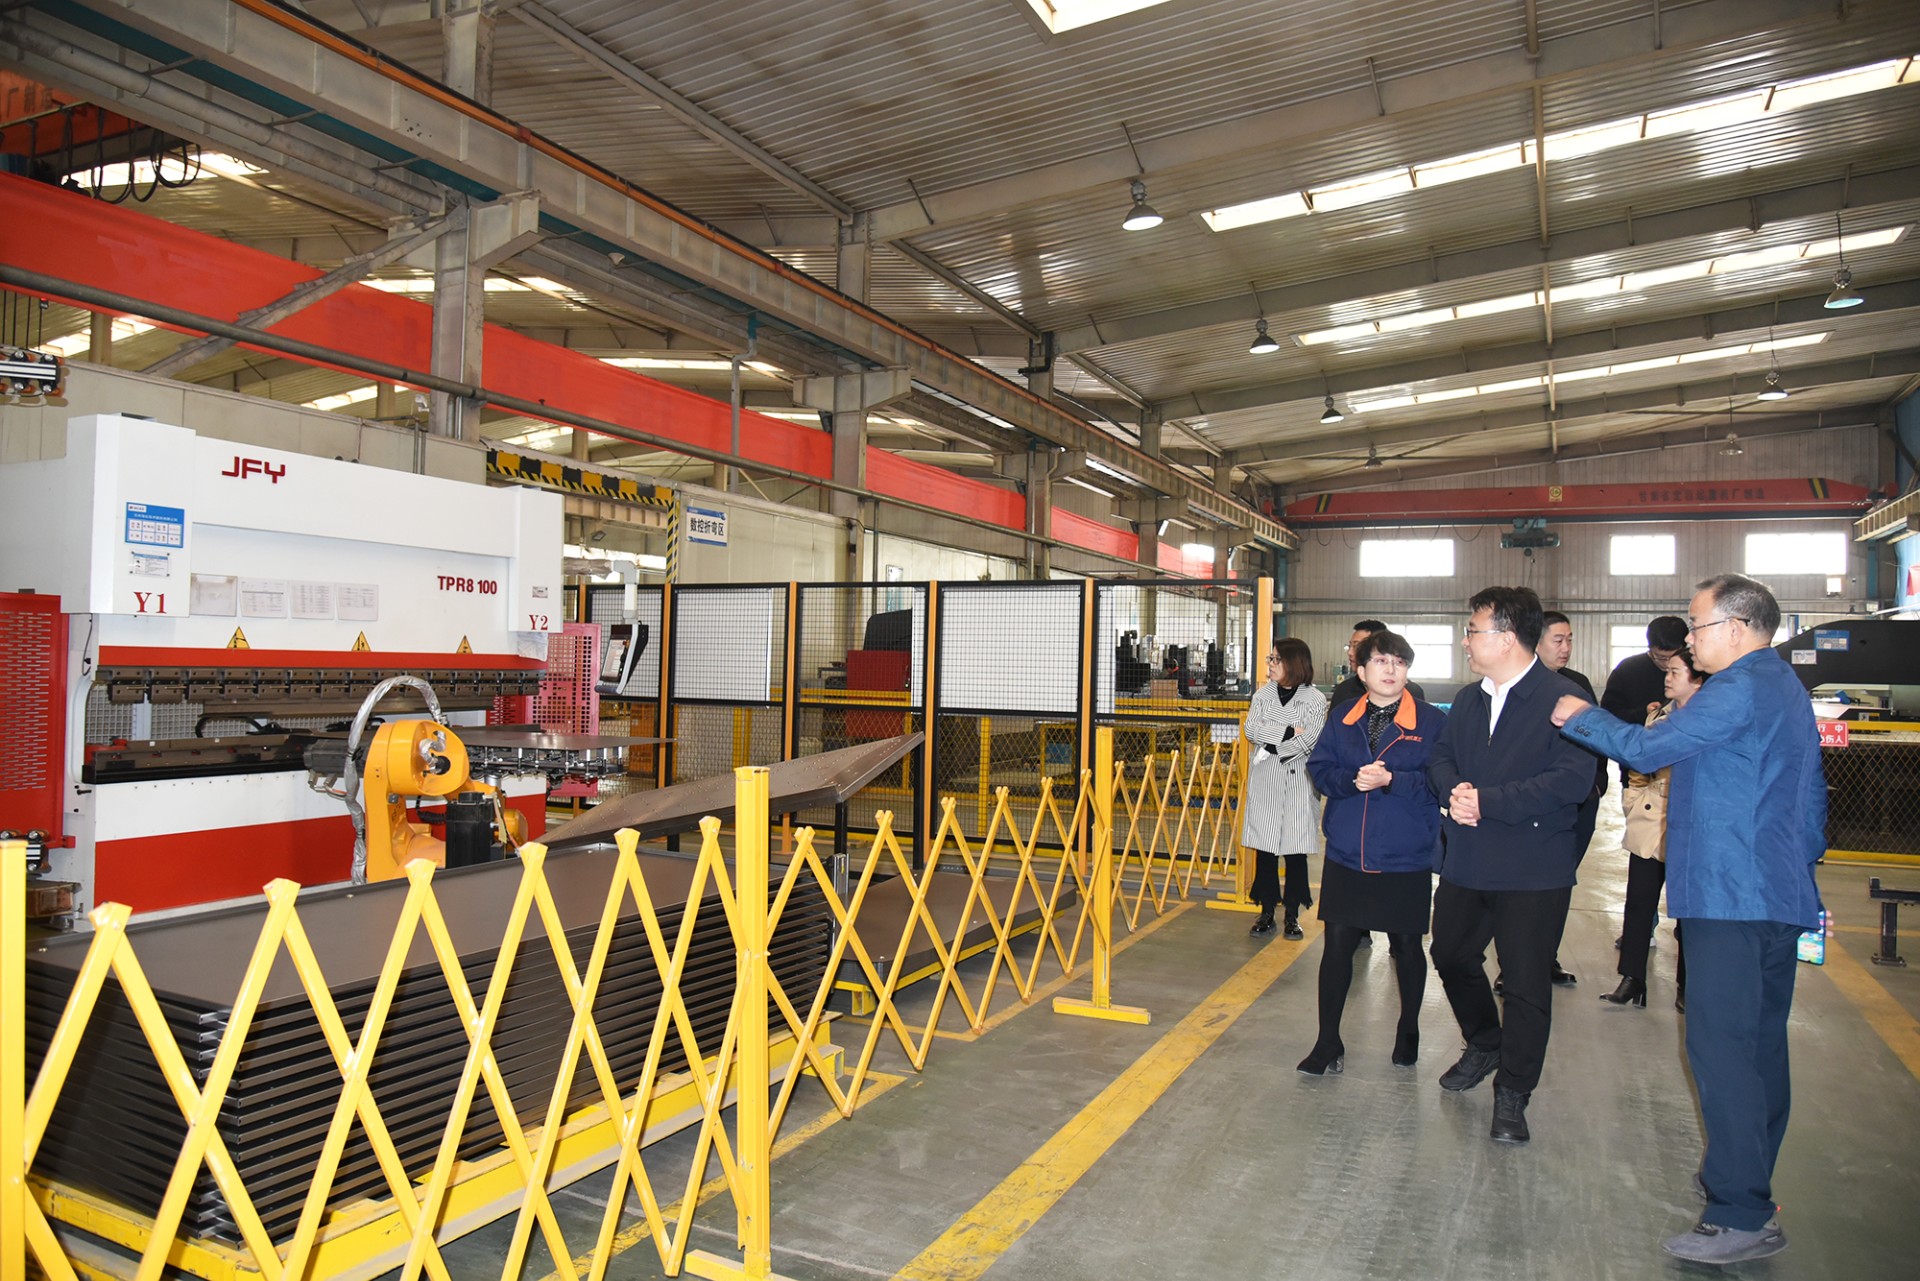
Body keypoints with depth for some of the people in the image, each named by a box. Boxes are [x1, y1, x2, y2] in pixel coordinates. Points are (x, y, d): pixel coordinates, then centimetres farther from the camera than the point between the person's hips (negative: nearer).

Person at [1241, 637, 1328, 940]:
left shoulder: (1315, 699, -2)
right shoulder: (1262, 694, 9)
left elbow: (1308, 740, -13)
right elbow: (1251, 730, -2)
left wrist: (1270, 745, -12)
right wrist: (1287, 732, -12)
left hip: (1297, 781, -3)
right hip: (1264, 781, 3)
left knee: (1295, 850, 1)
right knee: (1264, 848, 5)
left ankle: (1292, 915, 12)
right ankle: (1267, 912, 15)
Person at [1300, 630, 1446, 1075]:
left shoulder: (1432, 721, -5)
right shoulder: (1342, 717, 5)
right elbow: (1319, 769, 0)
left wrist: (1391, 780, -24)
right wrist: (1353, 779, -18)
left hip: (1406, 859, -2)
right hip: (1346, 855, 2)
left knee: (1407, 945, 14)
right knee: (1337, 944, 3)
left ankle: (1408, 1033, 37)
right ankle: (1328, 1043, 15)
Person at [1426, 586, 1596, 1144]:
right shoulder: (1468, 700, 10)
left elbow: (1573, 779, -24)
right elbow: (1441, 758, 13)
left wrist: (1488, 802, -23)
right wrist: (1453, 791, -10)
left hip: (1533, 870, -7)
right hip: (1466, 863, 8)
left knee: (1526, 982, 3)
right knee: (1452, 956, 19)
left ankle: (1512, 1093, 20)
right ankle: (1485, 1044, 44)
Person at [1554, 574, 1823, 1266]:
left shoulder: (1742, 689, -15)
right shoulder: (1785, 686, 18)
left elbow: (1647, 749, -16)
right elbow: (1812, 799, 25)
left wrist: (1581, 717, 0)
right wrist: (1804, 858, 31)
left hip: (1731, 898, -11)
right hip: (1780, 896, 11)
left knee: (1721, 1048, -8)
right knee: (1761, 1046, 16)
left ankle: (1740, 1217, -5)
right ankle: (1750, 1194, 27)